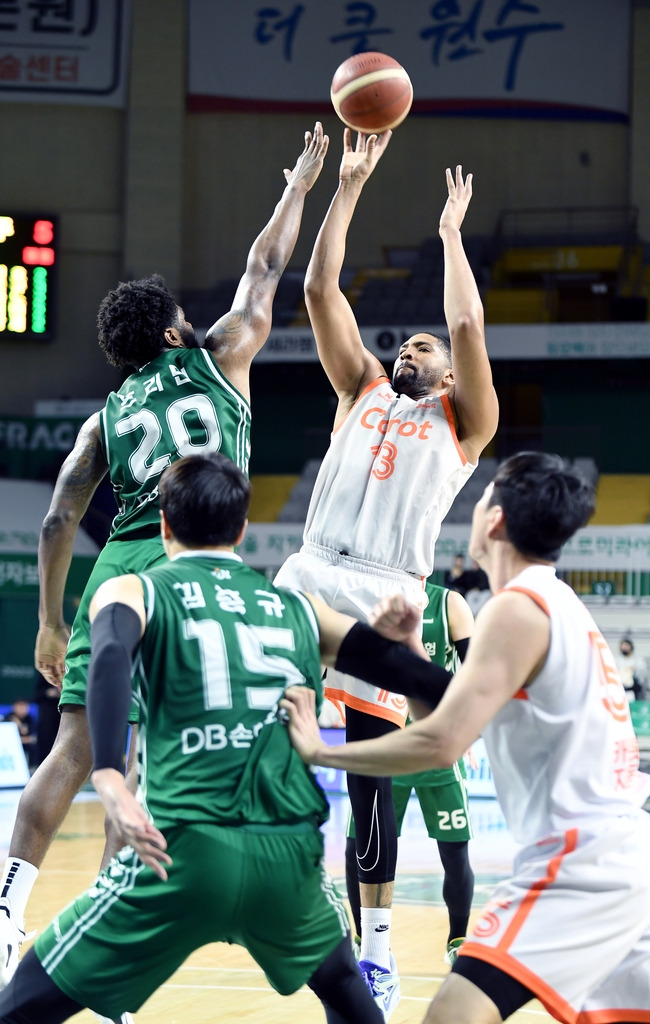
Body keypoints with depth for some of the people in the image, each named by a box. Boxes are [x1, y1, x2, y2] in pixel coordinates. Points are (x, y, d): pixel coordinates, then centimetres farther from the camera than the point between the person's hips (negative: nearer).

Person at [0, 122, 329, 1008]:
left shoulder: (104, 419, 18)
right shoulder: (217, 361, 12)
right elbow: (266, 269, 22)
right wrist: (301, 184, 35)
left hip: (118, 570, 3)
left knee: (76, 750, 0)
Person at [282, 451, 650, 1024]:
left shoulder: (519, 609, -10)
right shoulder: (561, 607, 19)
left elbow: (441, 744, -20)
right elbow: (457, 724, 23)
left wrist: (319, 752, -11)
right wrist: (408, 647, 12)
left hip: (578, 863, -10)